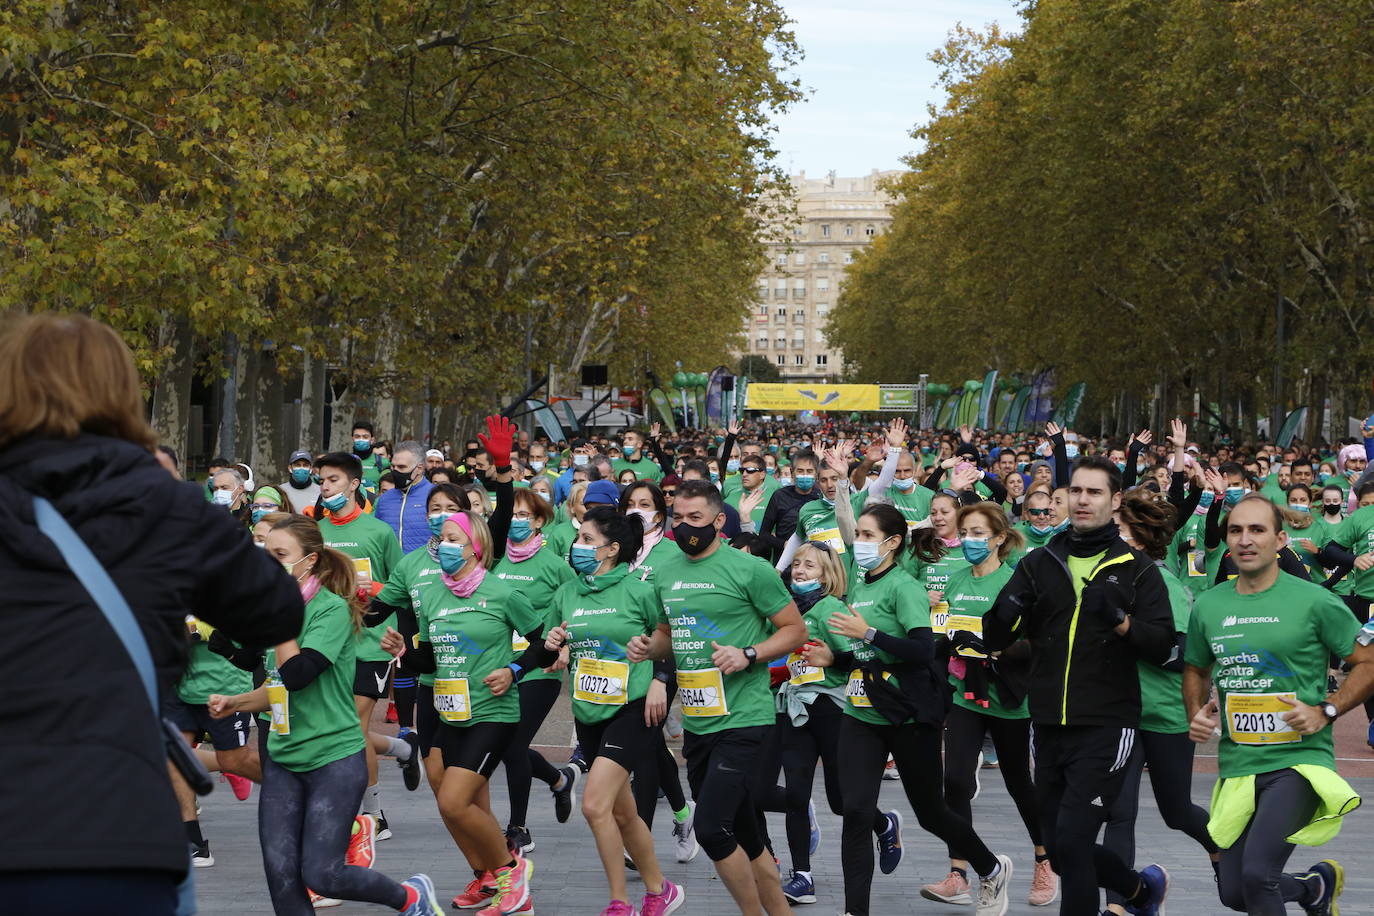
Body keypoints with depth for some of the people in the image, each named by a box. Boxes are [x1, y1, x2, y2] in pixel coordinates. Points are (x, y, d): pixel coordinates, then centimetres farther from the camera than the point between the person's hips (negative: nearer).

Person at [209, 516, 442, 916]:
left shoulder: (333, 609, -12)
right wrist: (236, 702, 5)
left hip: (335, 759, -7)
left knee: (321, 875, -9)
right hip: (283, 759, 7)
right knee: (281, 874, -2)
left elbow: (297, 674, -25)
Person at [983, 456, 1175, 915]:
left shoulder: (1137, 569, 1)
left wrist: (1121, 622, -25)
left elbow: (1162, 645, -8)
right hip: (1050, 726, 5)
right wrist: (1006, 612, -16)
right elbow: (995, 640, 6)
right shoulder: (1039, 564, 9)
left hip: (1106, 726, -5)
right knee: (1061, 851, 12)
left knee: (1071, 841, -15)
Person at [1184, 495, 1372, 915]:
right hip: (1237, 766, 6)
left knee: (1256, 873, -25)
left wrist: (1324, 712, -14)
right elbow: (1196, 670, 22)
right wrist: (1197, 713, 3)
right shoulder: (1208, 606, 6)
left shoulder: (1314, 602, -7)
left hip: (1299, 759, -6)